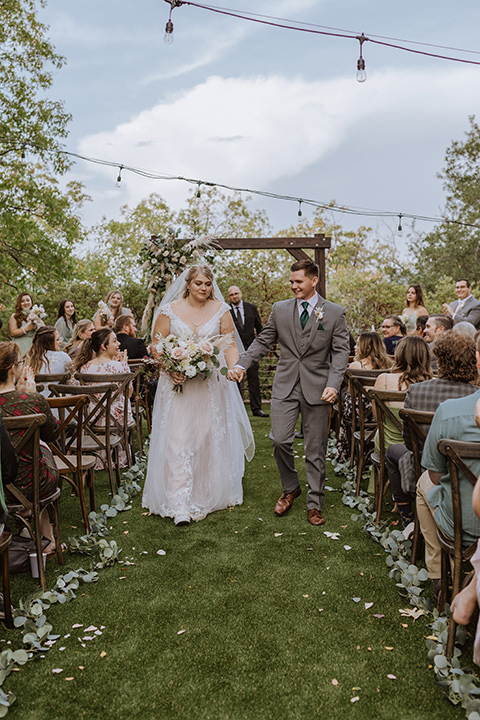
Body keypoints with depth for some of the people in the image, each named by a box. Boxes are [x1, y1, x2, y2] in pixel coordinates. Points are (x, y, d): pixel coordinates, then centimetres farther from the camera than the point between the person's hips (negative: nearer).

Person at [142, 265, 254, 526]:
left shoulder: (221, 310, 3)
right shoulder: (169, 310, -1)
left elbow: (229, 344, 1)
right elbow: (156, 346, 1)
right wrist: (170, 369, -14)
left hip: (212, 384, 2)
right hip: (178, 383, -2)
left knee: (211, 437, 8)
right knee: (179, 440, -7)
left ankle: (208, 493, 27)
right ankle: (180, 504, -5)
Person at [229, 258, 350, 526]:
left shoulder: (335, 312, 0)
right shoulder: (280, 309, 7)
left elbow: (341, 351, -4)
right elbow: (263, 342, 9)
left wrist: (333, 384, -17)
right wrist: (242, 365, -5)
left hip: (318, 388, -2)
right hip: (286, 386, 2)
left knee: (316, 449, 5)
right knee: (280, 440, -5)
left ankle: (315, 504, 21)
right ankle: (291, 488, 23)